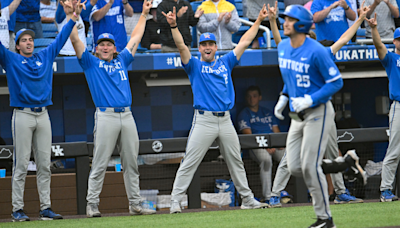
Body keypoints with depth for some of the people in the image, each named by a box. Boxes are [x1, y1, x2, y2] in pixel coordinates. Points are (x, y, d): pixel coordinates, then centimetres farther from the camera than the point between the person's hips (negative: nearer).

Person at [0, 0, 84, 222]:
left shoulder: (45, 56, 17)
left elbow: (60, 39, 22)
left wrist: (74, 18, 18)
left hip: (43, 116, 4)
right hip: (22, 116, -4)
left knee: (45, 165, 4)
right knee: (21, 166, -5)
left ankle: (45, 208, 6)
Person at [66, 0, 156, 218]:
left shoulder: (121, 61, 20)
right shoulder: (91, 63, 10)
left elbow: (135, 38, 28)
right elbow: (75, 39, 3)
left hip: (126, 116, 4)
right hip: (106, 116, -4)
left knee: (131, 163, 5)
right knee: (100, 163, -6)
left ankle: (135, 204, 8)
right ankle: (92, 205, -4)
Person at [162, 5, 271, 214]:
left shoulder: (225, 63, 16)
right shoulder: (194, 66, 7)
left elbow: (244, 42, 18)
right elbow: (181, 46, -8)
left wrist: (258, 20, 16)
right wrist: (173, 26, -22)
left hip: (225, 120, 4)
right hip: (204, 120, -4)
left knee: (236, 162, 11)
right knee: (189, 163, -8)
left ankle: (247, 199, 19)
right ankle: (175, 201, -9)